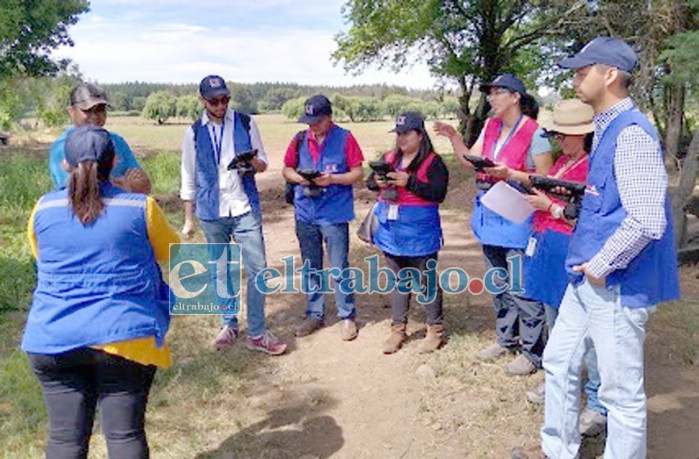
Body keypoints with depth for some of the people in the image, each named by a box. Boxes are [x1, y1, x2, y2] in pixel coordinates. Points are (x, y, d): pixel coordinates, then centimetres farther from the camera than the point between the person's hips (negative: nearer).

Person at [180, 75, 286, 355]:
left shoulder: (246, 124, 2)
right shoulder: (194, 132, 3)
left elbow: (263, 165, 6)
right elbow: (189, 179, 8)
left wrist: (253, 162, -18)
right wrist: (188, 219, 8)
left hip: (245, 209, -1)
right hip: (211, 213, 1)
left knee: (257, 270, -2)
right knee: (220, 272, 11)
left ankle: (257, 334, 8)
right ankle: (229, 324, 29)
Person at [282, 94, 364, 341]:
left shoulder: (345, 138, -5)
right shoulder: (300, 140, 6)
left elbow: (357, 173, -4)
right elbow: (286, 170, 12)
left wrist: (333, 179, -20)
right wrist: (299, 178, -9)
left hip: (334, 214, -4)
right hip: (305, 213, 4)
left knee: (339, 269, 1)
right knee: (310, 268, 14)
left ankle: (347, 317, 16)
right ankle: (314, 314, 28)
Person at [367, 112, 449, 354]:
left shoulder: (433, 162, -9)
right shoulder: (389, 158, 10)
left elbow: (439, 193, -18)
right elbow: (370, 181, 13)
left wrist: (409, 182, -24)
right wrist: (377, 182, -10)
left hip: (420, 233, -6)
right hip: (391, 231, 6)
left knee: (426, 281, 5)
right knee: (397, 280, 15)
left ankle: (435, 330, 20)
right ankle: (397, 329, 27)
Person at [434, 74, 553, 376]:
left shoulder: (534, 132, -12)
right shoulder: (490, 127, 10)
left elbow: (546, 178, -13)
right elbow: (470, 162, 8)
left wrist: (509, 173, -23)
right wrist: (453, 137, -4)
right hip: (490, 215, 8)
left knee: (523, 288, -4)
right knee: (499, 283, 18)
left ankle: (532, 352, 10)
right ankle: (506, 339, 34)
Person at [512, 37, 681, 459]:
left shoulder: (631, 133, -19)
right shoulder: (607, 128, 12)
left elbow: (647, 221, -26)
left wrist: (601, 266, -17)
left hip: (617, 284, -10)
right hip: (588, 280, 10)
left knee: (621, 390, 4)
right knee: (560, 362, 20)